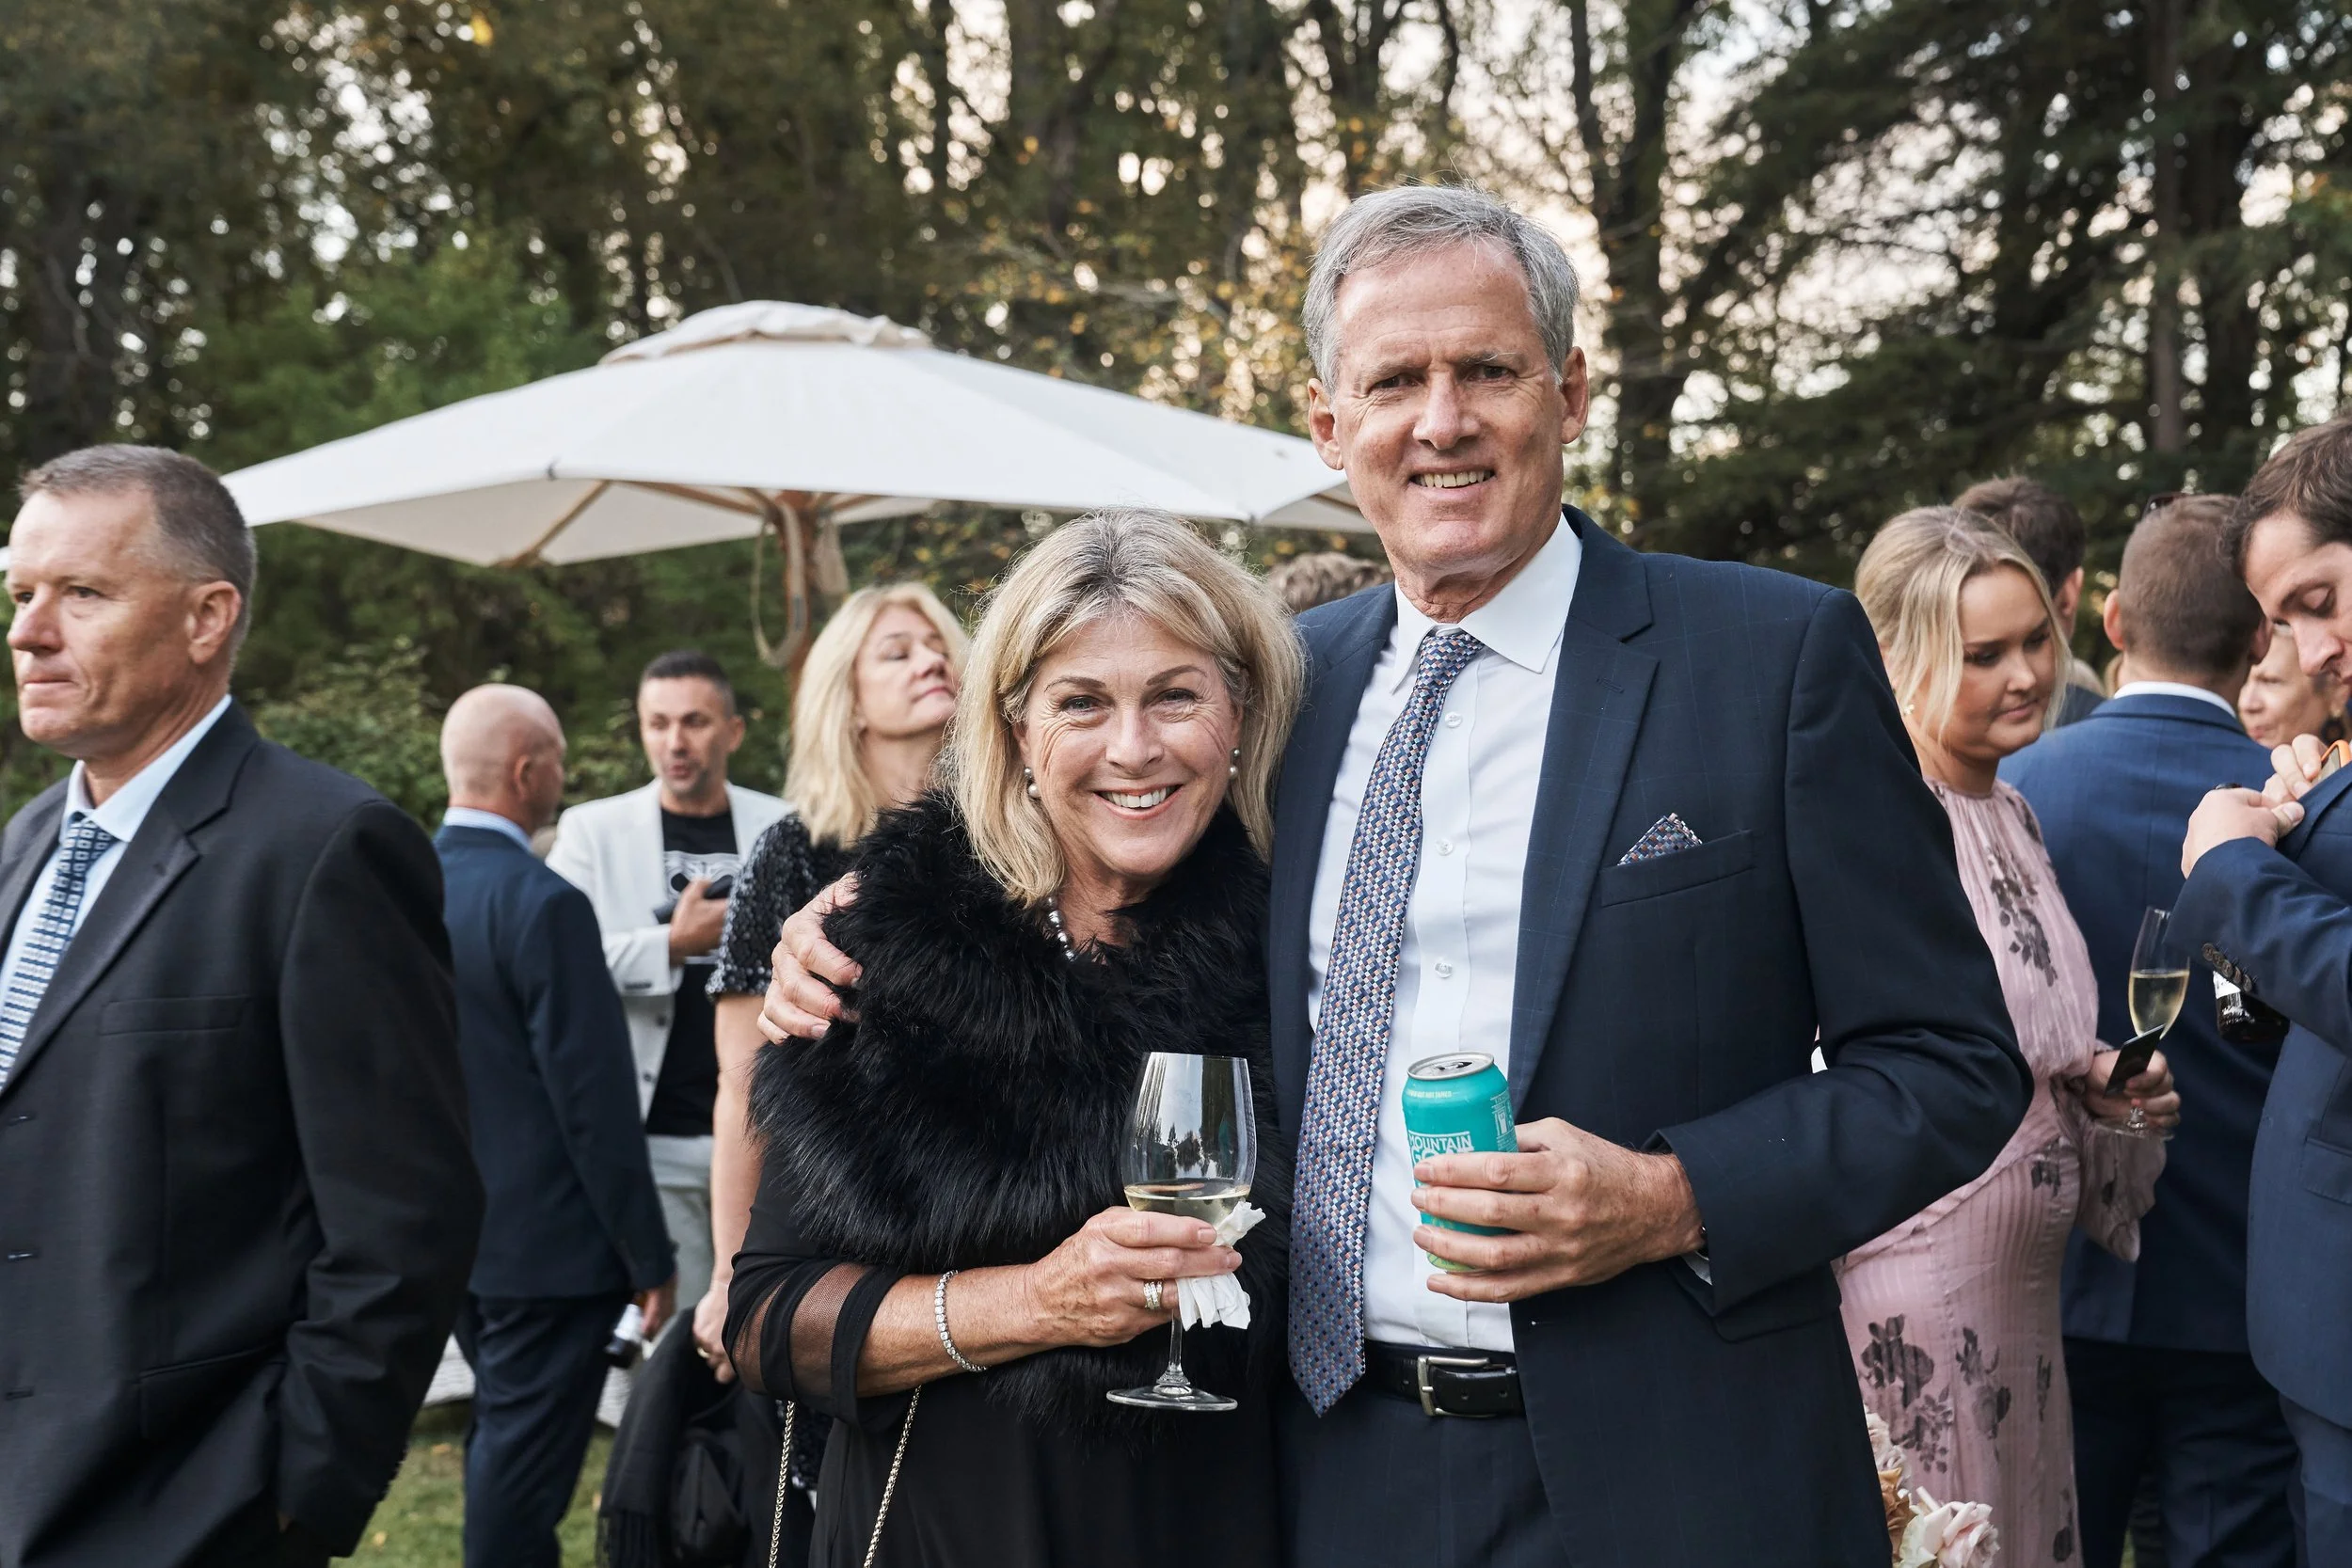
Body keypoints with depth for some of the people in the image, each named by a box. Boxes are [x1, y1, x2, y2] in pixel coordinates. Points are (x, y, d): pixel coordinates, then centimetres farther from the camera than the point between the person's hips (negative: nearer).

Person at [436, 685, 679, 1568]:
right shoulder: (543, 906, -21)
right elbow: (595, 1101, -19)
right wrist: (650, 1259, -12)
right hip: (546, 1244, -8)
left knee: (497, 1441, 22)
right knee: (524, 1467, 2)